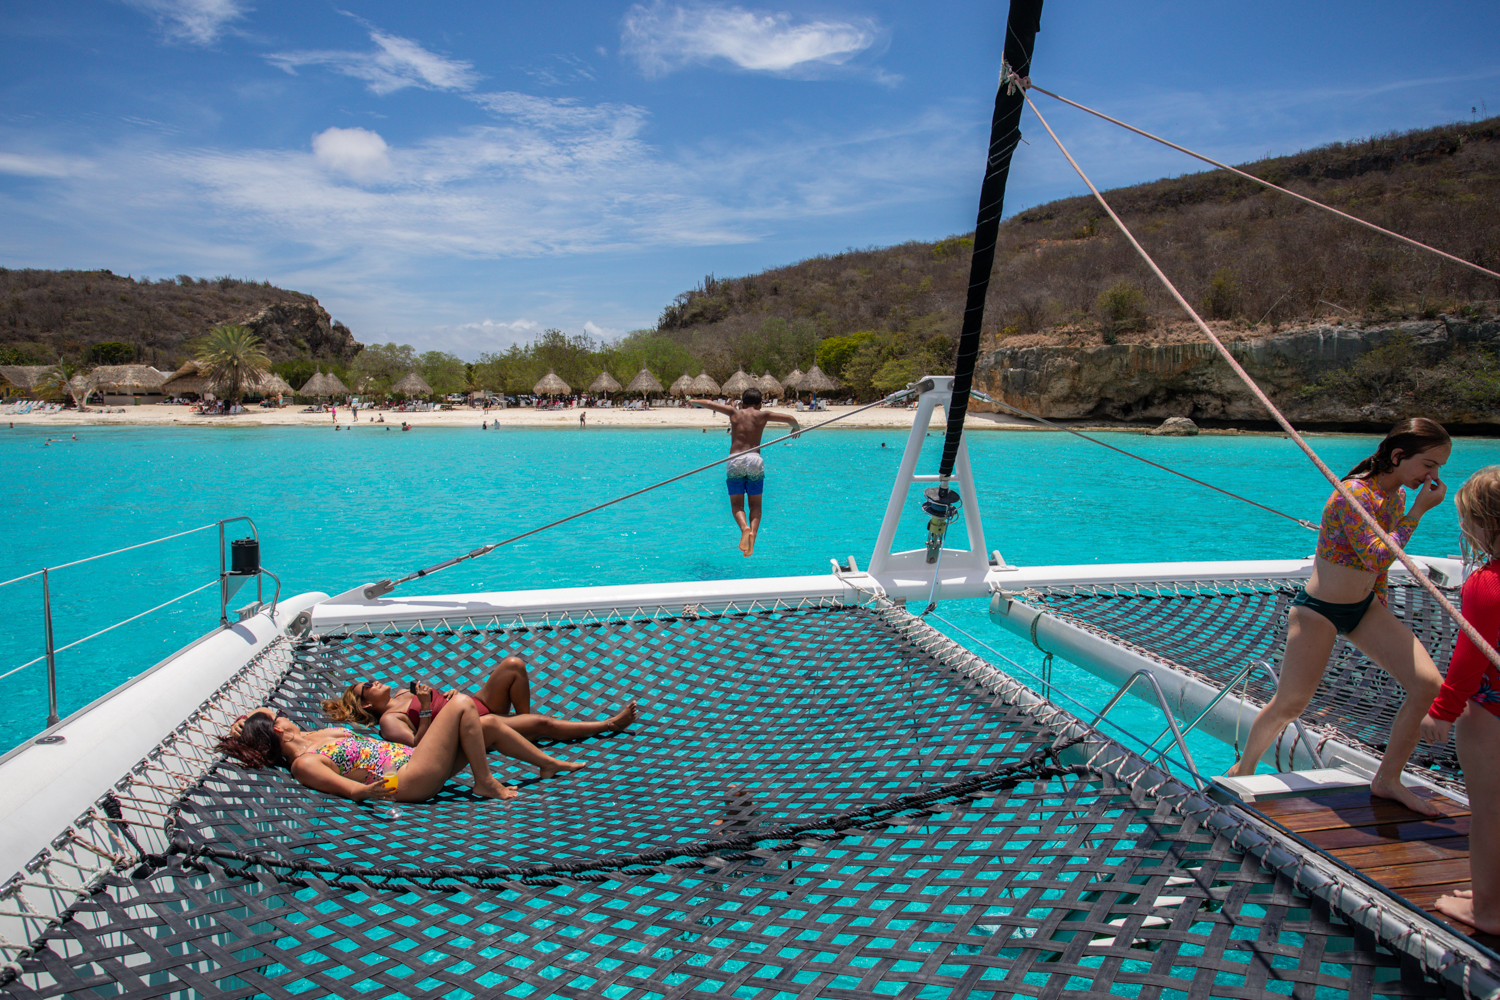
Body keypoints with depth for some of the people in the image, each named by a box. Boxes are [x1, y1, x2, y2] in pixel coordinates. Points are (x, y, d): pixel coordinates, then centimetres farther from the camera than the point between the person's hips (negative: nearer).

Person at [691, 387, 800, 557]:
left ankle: (744, 527, -24)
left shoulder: (734, 413, 15)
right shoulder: (763, 415, 13)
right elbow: (790, 418, 12)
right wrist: (796, 428, 35)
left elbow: (707, 403, 20)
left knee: (736, 504, 7)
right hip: (755, 460, 0)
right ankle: (753, 533, -15)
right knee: (755, 505, 11)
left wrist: (695, 402, 41)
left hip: (734, 462, 0)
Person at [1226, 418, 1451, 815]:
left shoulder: (1395, 498, 5)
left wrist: (1383, 618, 20)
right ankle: (1244, 767, 26)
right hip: (1318, 610, -8)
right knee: (1289, 704, 1)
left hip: (1364, 607, 8)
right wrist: (1418, 511, -23)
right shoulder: (1354, 494, -22)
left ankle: (1387, 779, 12)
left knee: (1429, 684, -5)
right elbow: (1377, 558, -29)